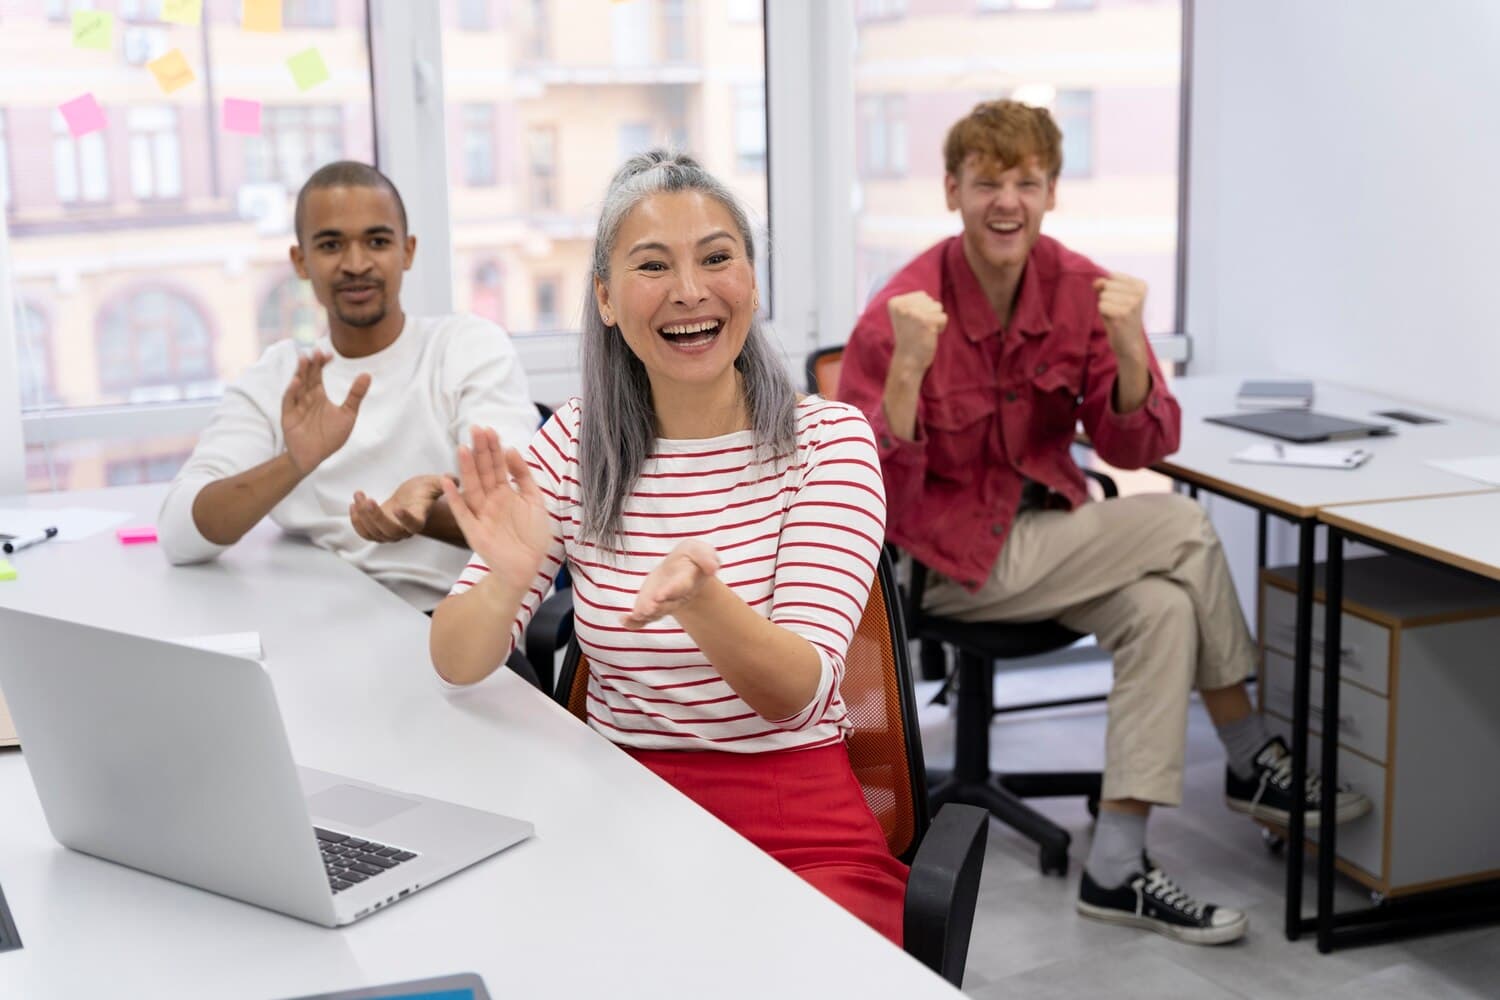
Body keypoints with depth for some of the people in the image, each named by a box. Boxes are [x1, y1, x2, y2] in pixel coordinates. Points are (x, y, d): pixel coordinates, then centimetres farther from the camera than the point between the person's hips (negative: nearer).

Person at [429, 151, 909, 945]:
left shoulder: (828, 440, -5)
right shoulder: (576, 443, 3)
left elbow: (795, 696, -15)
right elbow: (457, 665, -3)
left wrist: (696, 596, -36)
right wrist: (507, 581, -26)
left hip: (796, 839, -2)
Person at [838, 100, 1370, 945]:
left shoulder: (1077, 287, -3)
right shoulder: (901, 315, -18)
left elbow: (1138, 448, -2)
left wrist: (1126, 348, -21)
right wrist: (908, 368, -35)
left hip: (1043, 538, 6)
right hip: (956, 562, -6)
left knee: (1161, 607, -23)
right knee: (1181, 528, -16)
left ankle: (1118, 868, -11)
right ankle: (1255, 763, 4)